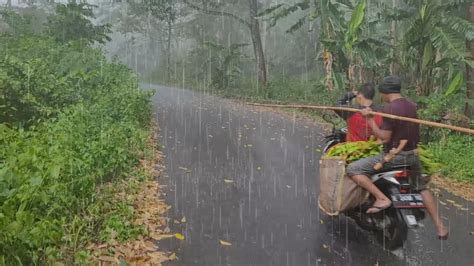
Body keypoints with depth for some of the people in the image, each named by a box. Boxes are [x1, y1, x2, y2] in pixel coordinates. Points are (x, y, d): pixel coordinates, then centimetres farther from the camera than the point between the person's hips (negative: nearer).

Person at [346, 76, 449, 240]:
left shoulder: (389, 109, -18)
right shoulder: (412, 106, 8)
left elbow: (384, 137, -20)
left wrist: (369, 119, -19)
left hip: (394, 156, -8)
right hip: (413, 155, 8)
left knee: (353, 169, -9)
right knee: (422, 187, 28)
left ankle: (382, 199, -15)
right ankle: (440, 227, 28)